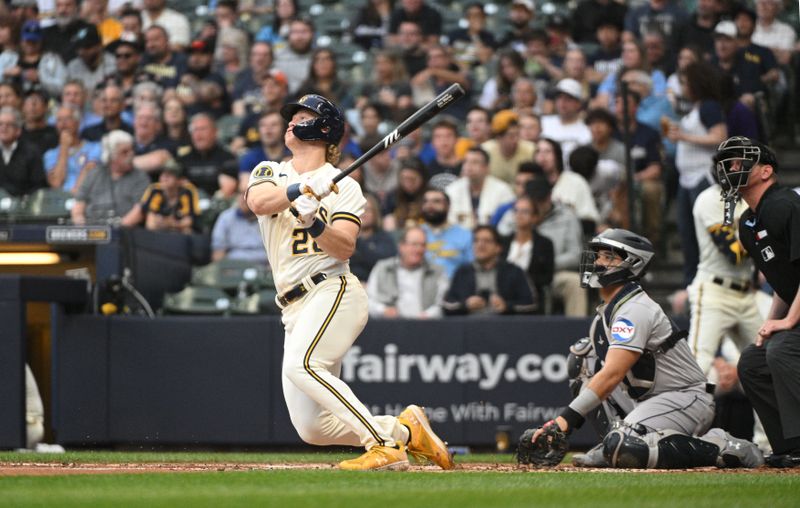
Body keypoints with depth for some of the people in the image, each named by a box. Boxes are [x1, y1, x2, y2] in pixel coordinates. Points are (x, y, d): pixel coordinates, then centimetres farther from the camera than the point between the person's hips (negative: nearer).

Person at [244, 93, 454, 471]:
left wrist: (314, 223, -27)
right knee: (312, 429, -3)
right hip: (296, 310, 5)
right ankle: (404, 430, 14)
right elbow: (258, 202, -9)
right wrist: (305, 188, -22)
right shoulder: (270, 172, 15)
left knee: (301, 365, -33)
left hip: (334, 291, -5)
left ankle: (384, 445, -30)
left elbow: (345, 248, -10)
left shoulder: (344, 186, 4)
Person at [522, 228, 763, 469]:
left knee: (623, 449, -30)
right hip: (649, 399, 10)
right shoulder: (608, 309, 12)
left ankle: (720, 447, -18)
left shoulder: (634, 310, -18)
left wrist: (567, 418, -33)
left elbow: (612, 375, -27)